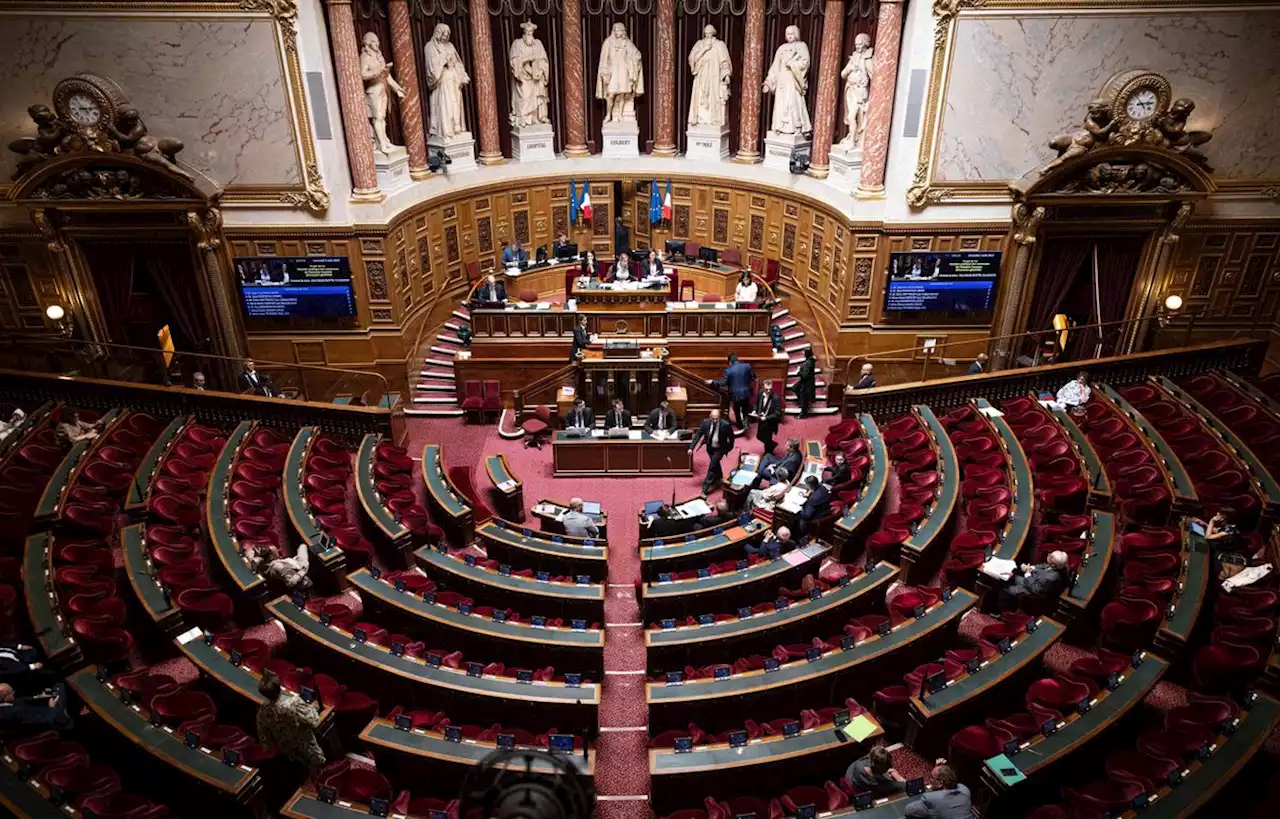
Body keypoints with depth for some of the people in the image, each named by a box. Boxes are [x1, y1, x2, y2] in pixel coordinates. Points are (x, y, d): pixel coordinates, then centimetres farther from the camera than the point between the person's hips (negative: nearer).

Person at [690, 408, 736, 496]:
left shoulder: (725, 425, -26)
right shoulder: (705, 423, -19)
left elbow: (731, 437, -9)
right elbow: (698, 435, -11)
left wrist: (729, 448, 3)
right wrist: (691, 448, -16)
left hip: (720, 449, -4)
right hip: (710, 447, 4)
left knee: (712, 467, -11)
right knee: (715, 463, 25)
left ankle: (705, 489, -6)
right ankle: (719, 478, 54)